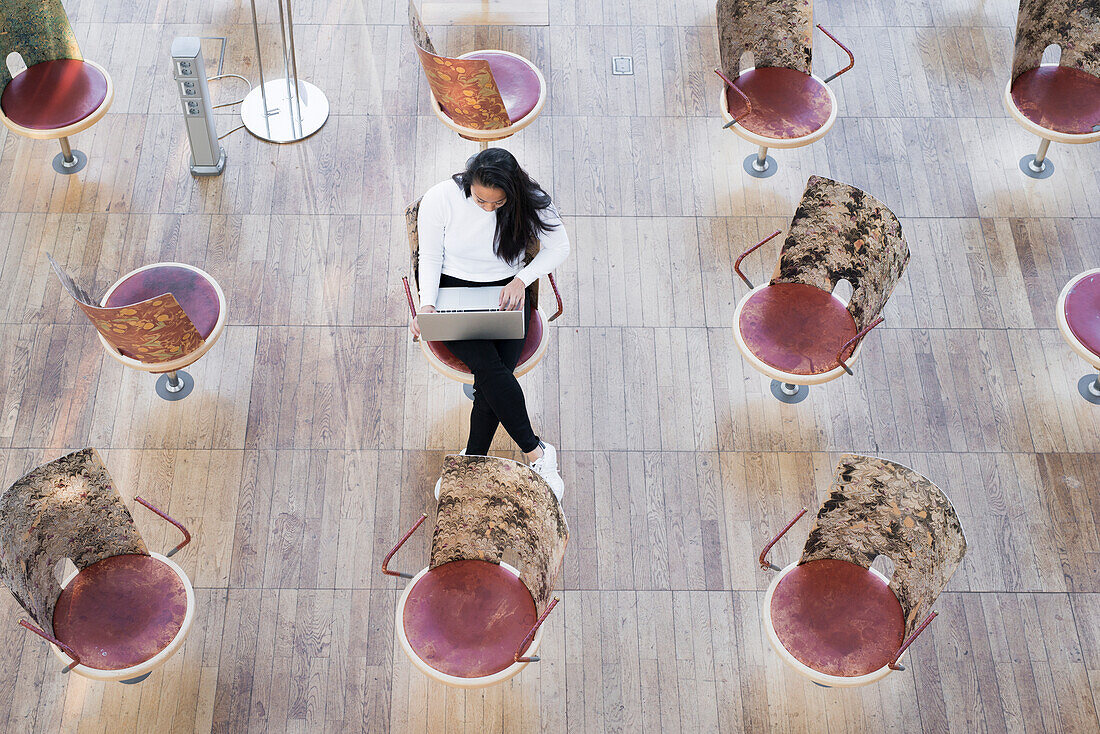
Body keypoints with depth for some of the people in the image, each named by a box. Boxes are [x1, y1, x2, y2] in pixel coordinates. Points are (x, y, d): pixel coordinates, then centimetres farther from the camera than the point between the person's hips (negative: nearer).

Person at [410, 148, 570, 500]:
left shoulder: (528, 200, -12)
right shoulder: (440, 199, -15)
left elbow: (559, 246, 0)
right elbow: (430, 257, -3)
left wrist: (522, 280, -14)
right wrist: (426, 305, -18)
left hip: (506, 294, 1)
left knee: (497, 372, -23)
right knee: (488, 367, -27)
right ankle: (535, 452, -15)